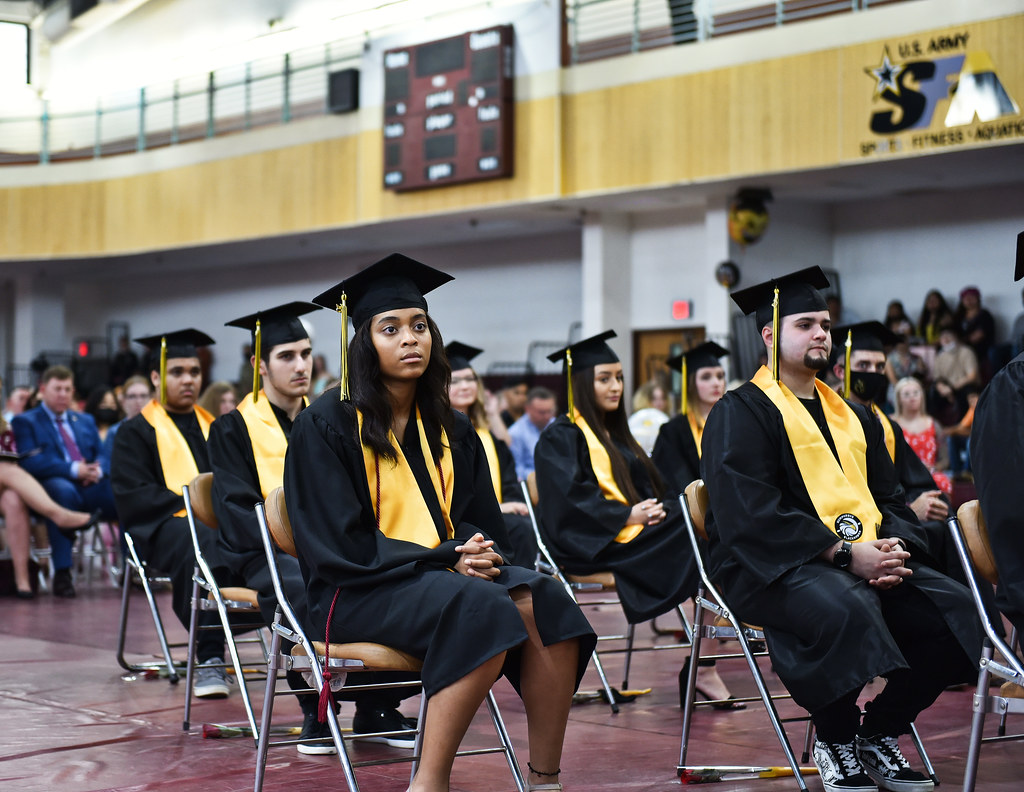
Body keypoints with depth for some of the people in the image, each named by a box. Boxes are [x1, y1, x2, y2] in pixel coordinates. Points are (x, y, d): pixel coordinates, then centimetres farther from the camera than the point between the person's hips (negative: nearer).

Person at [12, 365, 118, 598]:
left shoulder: (86, 421, 29)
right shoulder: (25, 422, 11)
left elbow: (101, 456, 21)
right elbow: (30, 462, -5)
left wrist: (97, 470, -6)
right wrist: (72, 470, -18)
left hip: (91, 485, 4)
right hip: (51, 485, -4)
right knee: (63, 491, -41)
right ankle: (62, 573, -35)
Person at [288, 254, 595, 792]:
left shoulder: (452, 431, 14)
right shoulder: (325, 427, -4)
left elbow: (482, 523, 15)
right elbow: (342, 547, -10)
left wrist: (482, 554, -11)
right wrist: (447, 560, -18)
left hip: (448, 573, 6)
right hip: (359, 592, -6)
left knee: (545, 601, -24)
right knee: (484, 608, -34)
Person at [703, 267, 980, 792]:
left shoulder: (853, 416, 22)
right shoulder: (740, 413, -1)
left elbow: (888, 497, 18)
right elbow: (751, 515, -14)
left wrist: (895, 546, -7)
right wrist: (843, 554, -21)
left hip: (865, 559, 7)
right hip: (771, 566, -7)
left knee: (951, 606, -15)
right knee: (843, 607, -37)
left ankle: (879, 732, 2)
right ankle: (835, 742, -12)